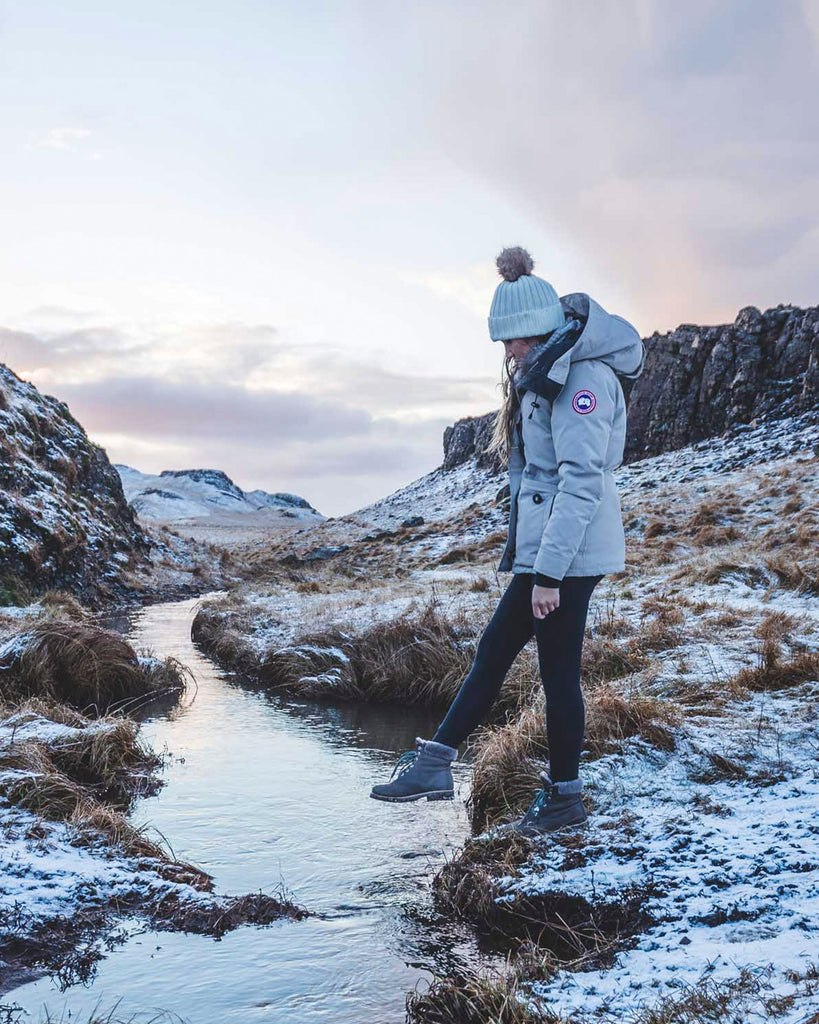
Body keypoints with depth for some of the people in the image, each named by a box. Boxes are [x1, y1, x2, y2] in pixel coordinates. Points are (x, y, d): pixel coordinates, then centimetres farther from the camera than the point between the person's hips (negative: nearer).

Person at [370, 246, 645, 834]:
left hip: (567, 553, -10)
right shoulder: (546, 374, 15)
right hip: (541, 550, 10)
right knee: (494, 652, 12)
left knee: (558, 670, 1)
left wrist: (548, 573, -23)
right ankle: (434, 764, 19)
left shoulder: (582, 374, -16)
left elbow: (581, 481, -22)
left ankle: (565, 796, 17)